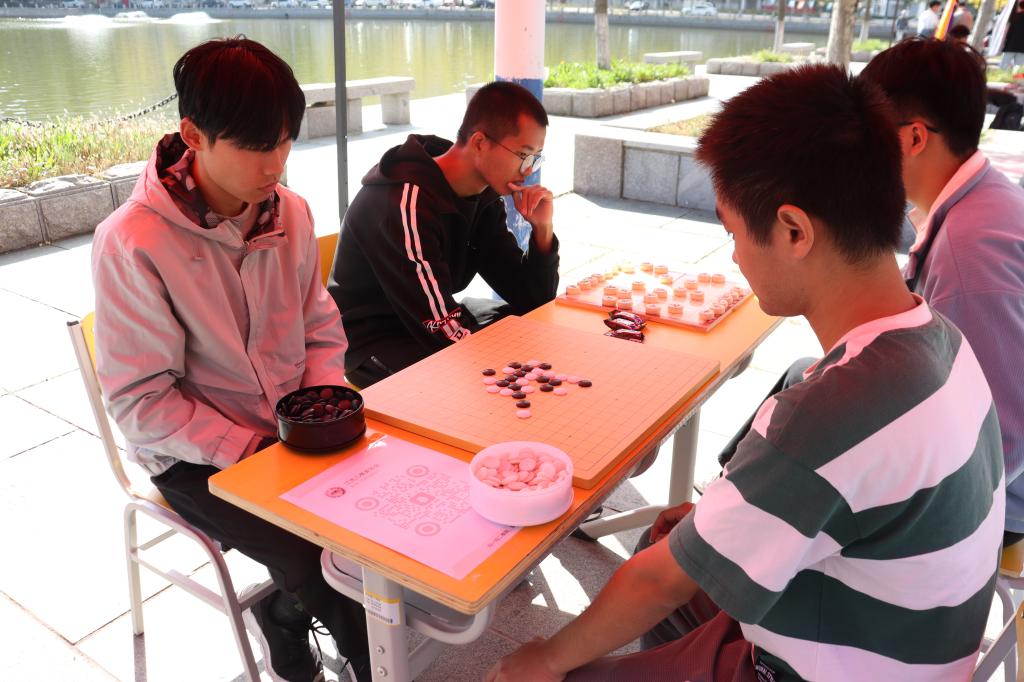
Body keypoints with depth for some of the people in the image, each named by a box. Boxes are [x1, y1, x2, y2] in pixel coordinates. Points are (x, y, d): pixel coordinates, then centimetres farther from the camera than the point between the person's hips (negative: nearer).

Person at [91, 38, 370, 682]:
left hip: (295, 431, 5)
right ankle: (286, 626, 17)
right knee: (334, 562, -20)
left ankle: (284, 614, 16)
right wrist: (250, 449, -20)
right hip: (197, 458, -5)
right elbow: (141, 402, -16)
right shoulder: (132, 243, -19)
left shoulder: (290, 212, -3)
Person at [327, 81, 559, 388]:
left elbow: (532, 299, 0)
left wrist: (543, 229, -14)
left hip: (433, 321, 8)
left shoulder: (483, 196, -2)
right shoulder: (407, 201, -27)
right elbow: (444, 327, -29)